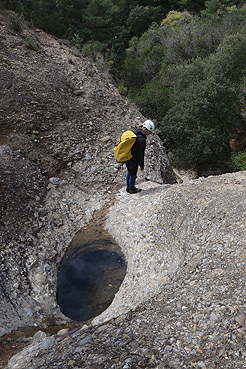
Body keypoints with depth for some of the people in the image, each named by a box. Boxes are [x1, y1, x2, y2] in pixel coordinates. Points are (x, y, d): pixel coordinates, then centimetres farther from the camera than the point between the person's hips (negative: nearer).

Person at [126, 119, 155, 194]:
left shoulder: (134, 132, 0)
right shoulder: (142, 140, -27)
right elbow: (140, 154, -23)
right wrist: (142, 165, -12)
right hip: (133, 160, -9)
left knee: (129, 172, 25)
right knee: (133, 174, 13)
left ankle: (128, 187, 42)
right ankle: (132, 189, 32)